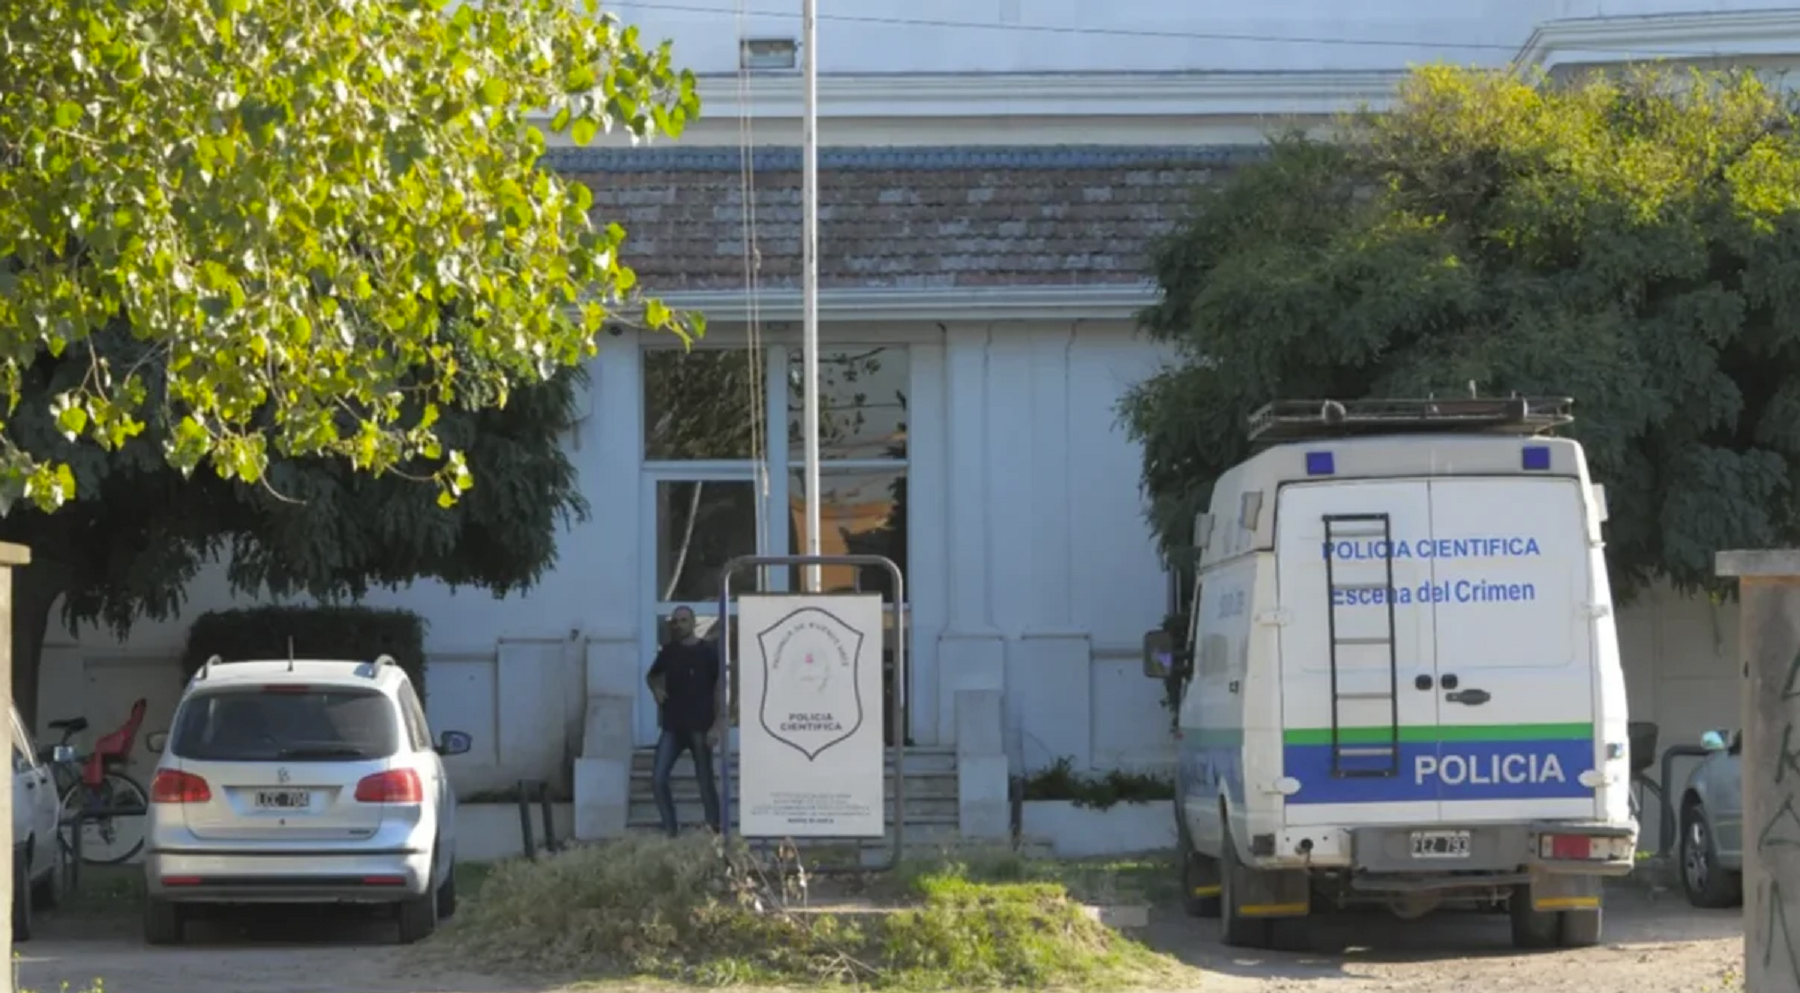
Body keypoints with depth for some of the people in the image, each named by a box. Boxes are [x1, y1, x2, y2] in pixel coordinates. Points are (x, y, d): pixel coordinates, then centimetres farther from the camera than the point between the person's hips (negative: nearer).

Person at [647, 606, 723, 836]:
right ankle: (670, 831, 2)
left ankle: (714, 832, 9)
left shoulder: (708, 652, -3)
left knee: (705, 782, 1)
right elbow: (652, 676, 27)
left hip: (700, 727, -4)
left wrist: (717, 725, -13)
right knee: (658, 780, -5)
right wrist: (656, 689, 4)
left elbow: (720, 689, -5)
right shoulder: (668, 651, 9)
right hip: (672, 726, 4)